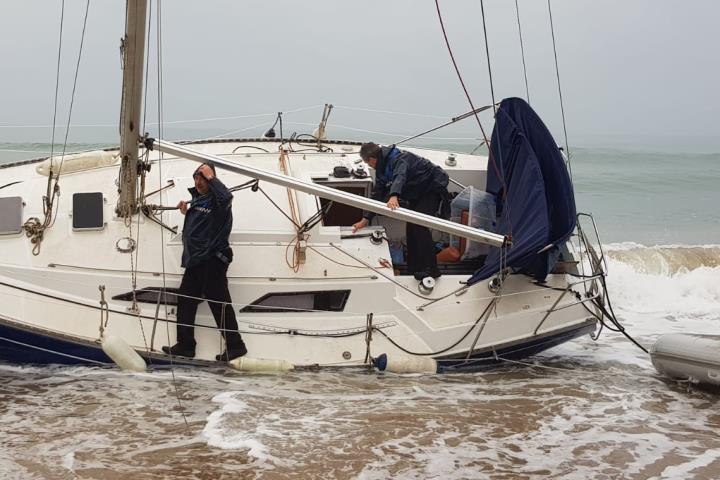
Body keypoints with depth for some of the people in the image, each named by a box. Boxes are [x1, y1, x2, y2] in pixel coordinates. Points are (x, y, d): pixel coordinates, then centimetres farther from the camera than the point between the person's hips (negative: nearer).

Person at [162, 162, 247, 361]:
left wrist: (211, 177, -27)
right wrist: (186, 212, 11)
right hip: (195, 261, 10)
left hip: (212, 261, -10)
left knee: (219, 303, -7)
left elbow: (226, 196, -39)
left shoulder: (217, 201, -13)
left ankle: (234, 345, 0)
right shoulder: (196, 199, 14)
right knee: (185, 300, 14)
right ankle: (185, 345, 22)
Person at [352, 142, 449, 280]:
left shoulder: (399, 159, -28)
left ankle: (430, 269, -27)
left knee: (419, 226, -24)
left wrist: (394, 196, -68)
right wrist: (365, 219, 6)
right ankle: (414, 269, 15)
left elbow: (400, 176, -49)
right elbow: (377, 194, 7)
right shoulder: (382, 167, 3)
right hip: (418, 193, 10)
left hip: (433, 187, -10)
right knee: (411, 227, 8)